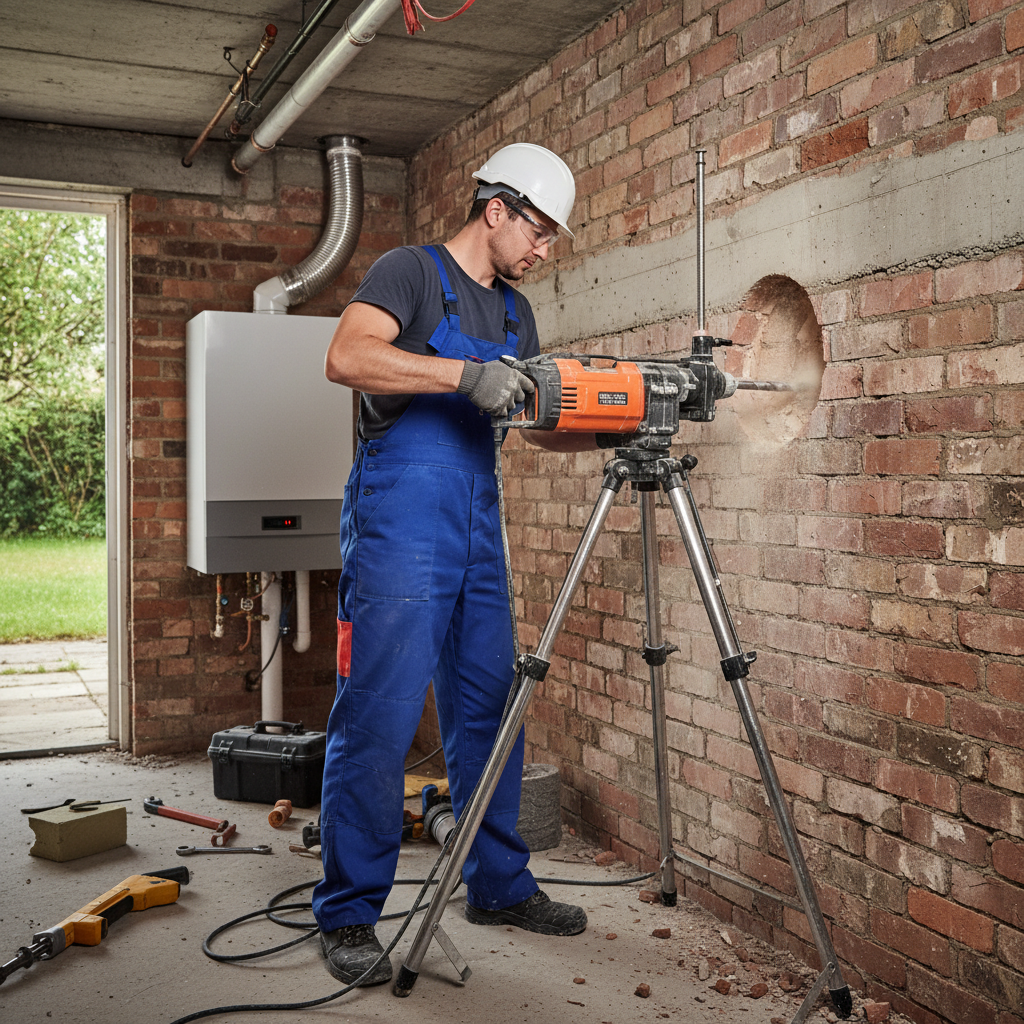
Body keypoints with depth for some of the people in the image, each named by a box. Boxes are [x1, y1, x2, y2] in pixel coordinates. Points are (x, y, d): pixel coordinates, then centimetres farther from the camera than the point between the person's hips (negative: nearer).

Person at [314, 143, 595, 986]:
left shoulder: (514, 311, 19)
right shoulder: (412, 271, -3)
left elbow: (544, 427, 20)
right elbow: (348, 357, -20)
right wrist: (466, 374, -27)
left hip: (479, 532, 8)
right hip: (400, 528, -8)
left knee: (489, 712, 11)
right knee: (379, 720, -7)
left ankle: (500, 886, 24)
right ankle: (348, 917, 5)